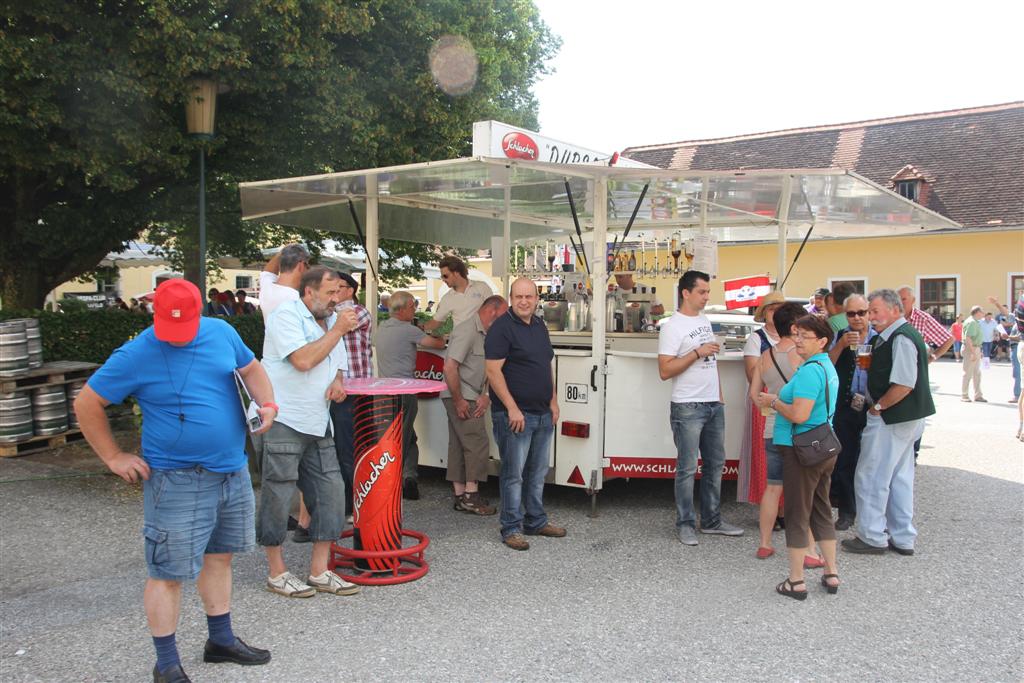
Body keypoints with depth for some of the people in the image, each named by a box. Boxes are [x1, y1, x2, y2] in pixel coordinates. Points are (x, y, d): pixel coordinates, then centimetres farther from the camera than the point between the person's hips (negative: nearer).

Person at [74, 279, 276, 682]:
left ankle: (221, 640, 34)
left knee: (219, 557, 18)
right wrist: (114, 458, -5)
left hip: (233, 471, 5)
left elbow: (251, 368, 17)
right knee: (169, 572, -1)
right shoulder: (136, 355, -12)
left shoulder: (222, 332, 1)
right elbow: (86, 404, -4)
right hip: (177, 480, -5)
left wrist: (267, 403, -2)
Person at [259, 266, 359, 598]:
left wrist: (338, 381, 2)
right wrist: (338, 329, -13)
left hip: (318, 425, 8)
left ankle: (319, 571, 14)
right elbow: (302, 360, -21)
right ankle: (277, 573, 14)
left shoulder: (331, 320, 16)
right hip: (283, 421, -8)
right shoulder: (286, 314, -8)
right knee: (278, 496, 0)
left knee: (330, 491, 5)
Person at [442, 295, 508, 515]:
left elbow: (485, 369, 18)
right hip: (460, 398, -9)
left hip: (470, 398, 9)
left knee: (458, 446, 10)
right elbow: (450, 367, -23)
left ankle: (460, 495, 15)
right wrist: (458, 401, -20)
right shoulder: (467, 330, -16)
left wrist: (485, 395, 2)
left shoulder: (484, 334, 15)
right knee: (478, 443, -9)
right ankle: (471, 495, -4)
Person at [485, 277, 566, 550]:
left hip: (543, 414, 8)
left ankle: (536, 521, 27)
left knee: (537, 472, 16)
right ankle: (511, 528, 8)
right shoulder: (501, 328, -11)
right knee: (514, 474, -2)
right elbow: (493, 371, -17)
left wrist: (553, 401, 13)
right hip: (514, 415, -8)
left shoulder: (540, 326, 14)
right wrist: (512, 408, -20)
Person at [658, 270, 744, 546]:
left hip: (714, 405, 8)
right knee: (688, 469, -3)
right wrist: (697, 352, -21)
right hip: (688, 408, -8)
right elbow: (665, 371, -18)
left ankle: (711, 521, 23)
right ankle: (686, 525, 8)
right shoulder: (672, 327, -12)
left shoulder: (705, 321, 13)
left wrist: (720, 396, 15)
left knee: (715, 464, 13)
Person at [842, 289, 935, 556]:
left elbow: (904, 384, -27)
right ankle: (903, 538, 25)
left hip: (891, 418, -11)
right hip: (906, 418, 11)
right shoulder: (898, 335, 12)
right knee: (900, 477, 16)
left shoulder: (901, 338, -20)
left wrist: (878, 406, -16)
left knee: (870, 477, 0)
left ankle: (872, 537, 8)